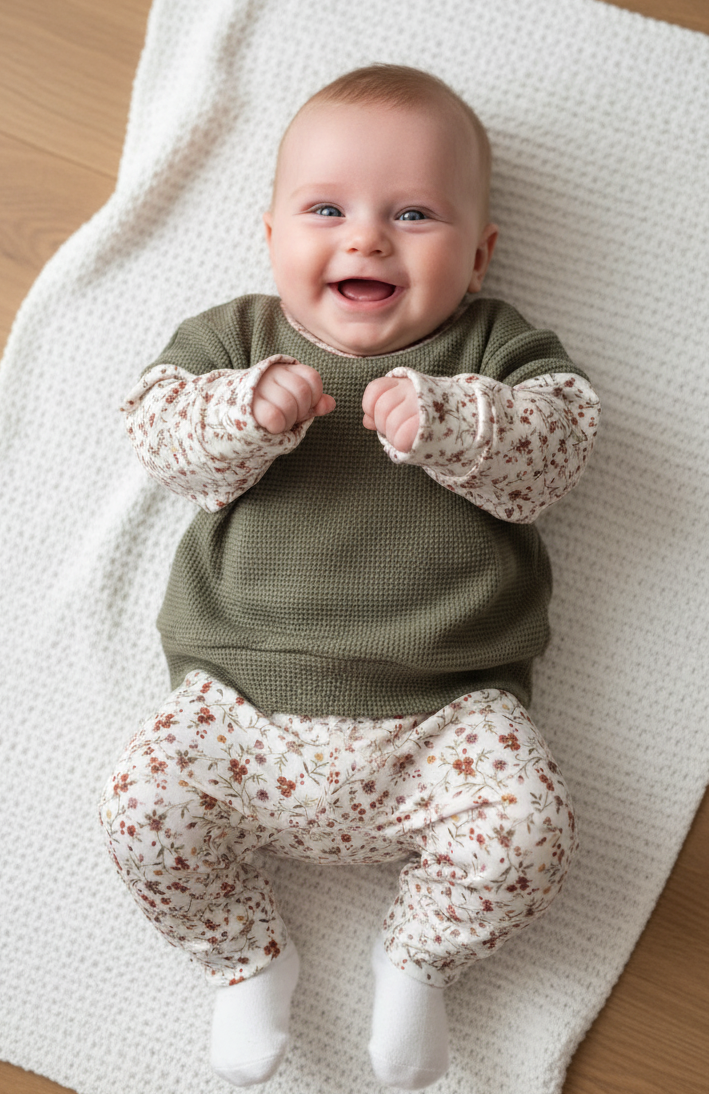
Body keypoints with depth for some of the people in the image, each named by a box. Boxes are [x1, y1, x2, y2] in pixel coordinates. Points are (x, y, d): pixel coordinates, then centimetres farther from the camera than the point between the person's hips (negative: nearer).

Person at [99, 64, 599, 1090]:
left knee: (527, 833, -20)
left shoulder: (493, 348, 7)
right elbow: (160, 429, -4)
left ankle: (419, 957, 13)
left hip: (441, 711, -1)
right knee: (142, 809, -15)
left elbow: (555, 446, -8)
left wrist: (447, 421, -25)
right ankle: (250, 955, 16)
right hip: (244, 696, 2)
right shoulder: (233, 338, 10)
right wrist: (247, 411, -24)